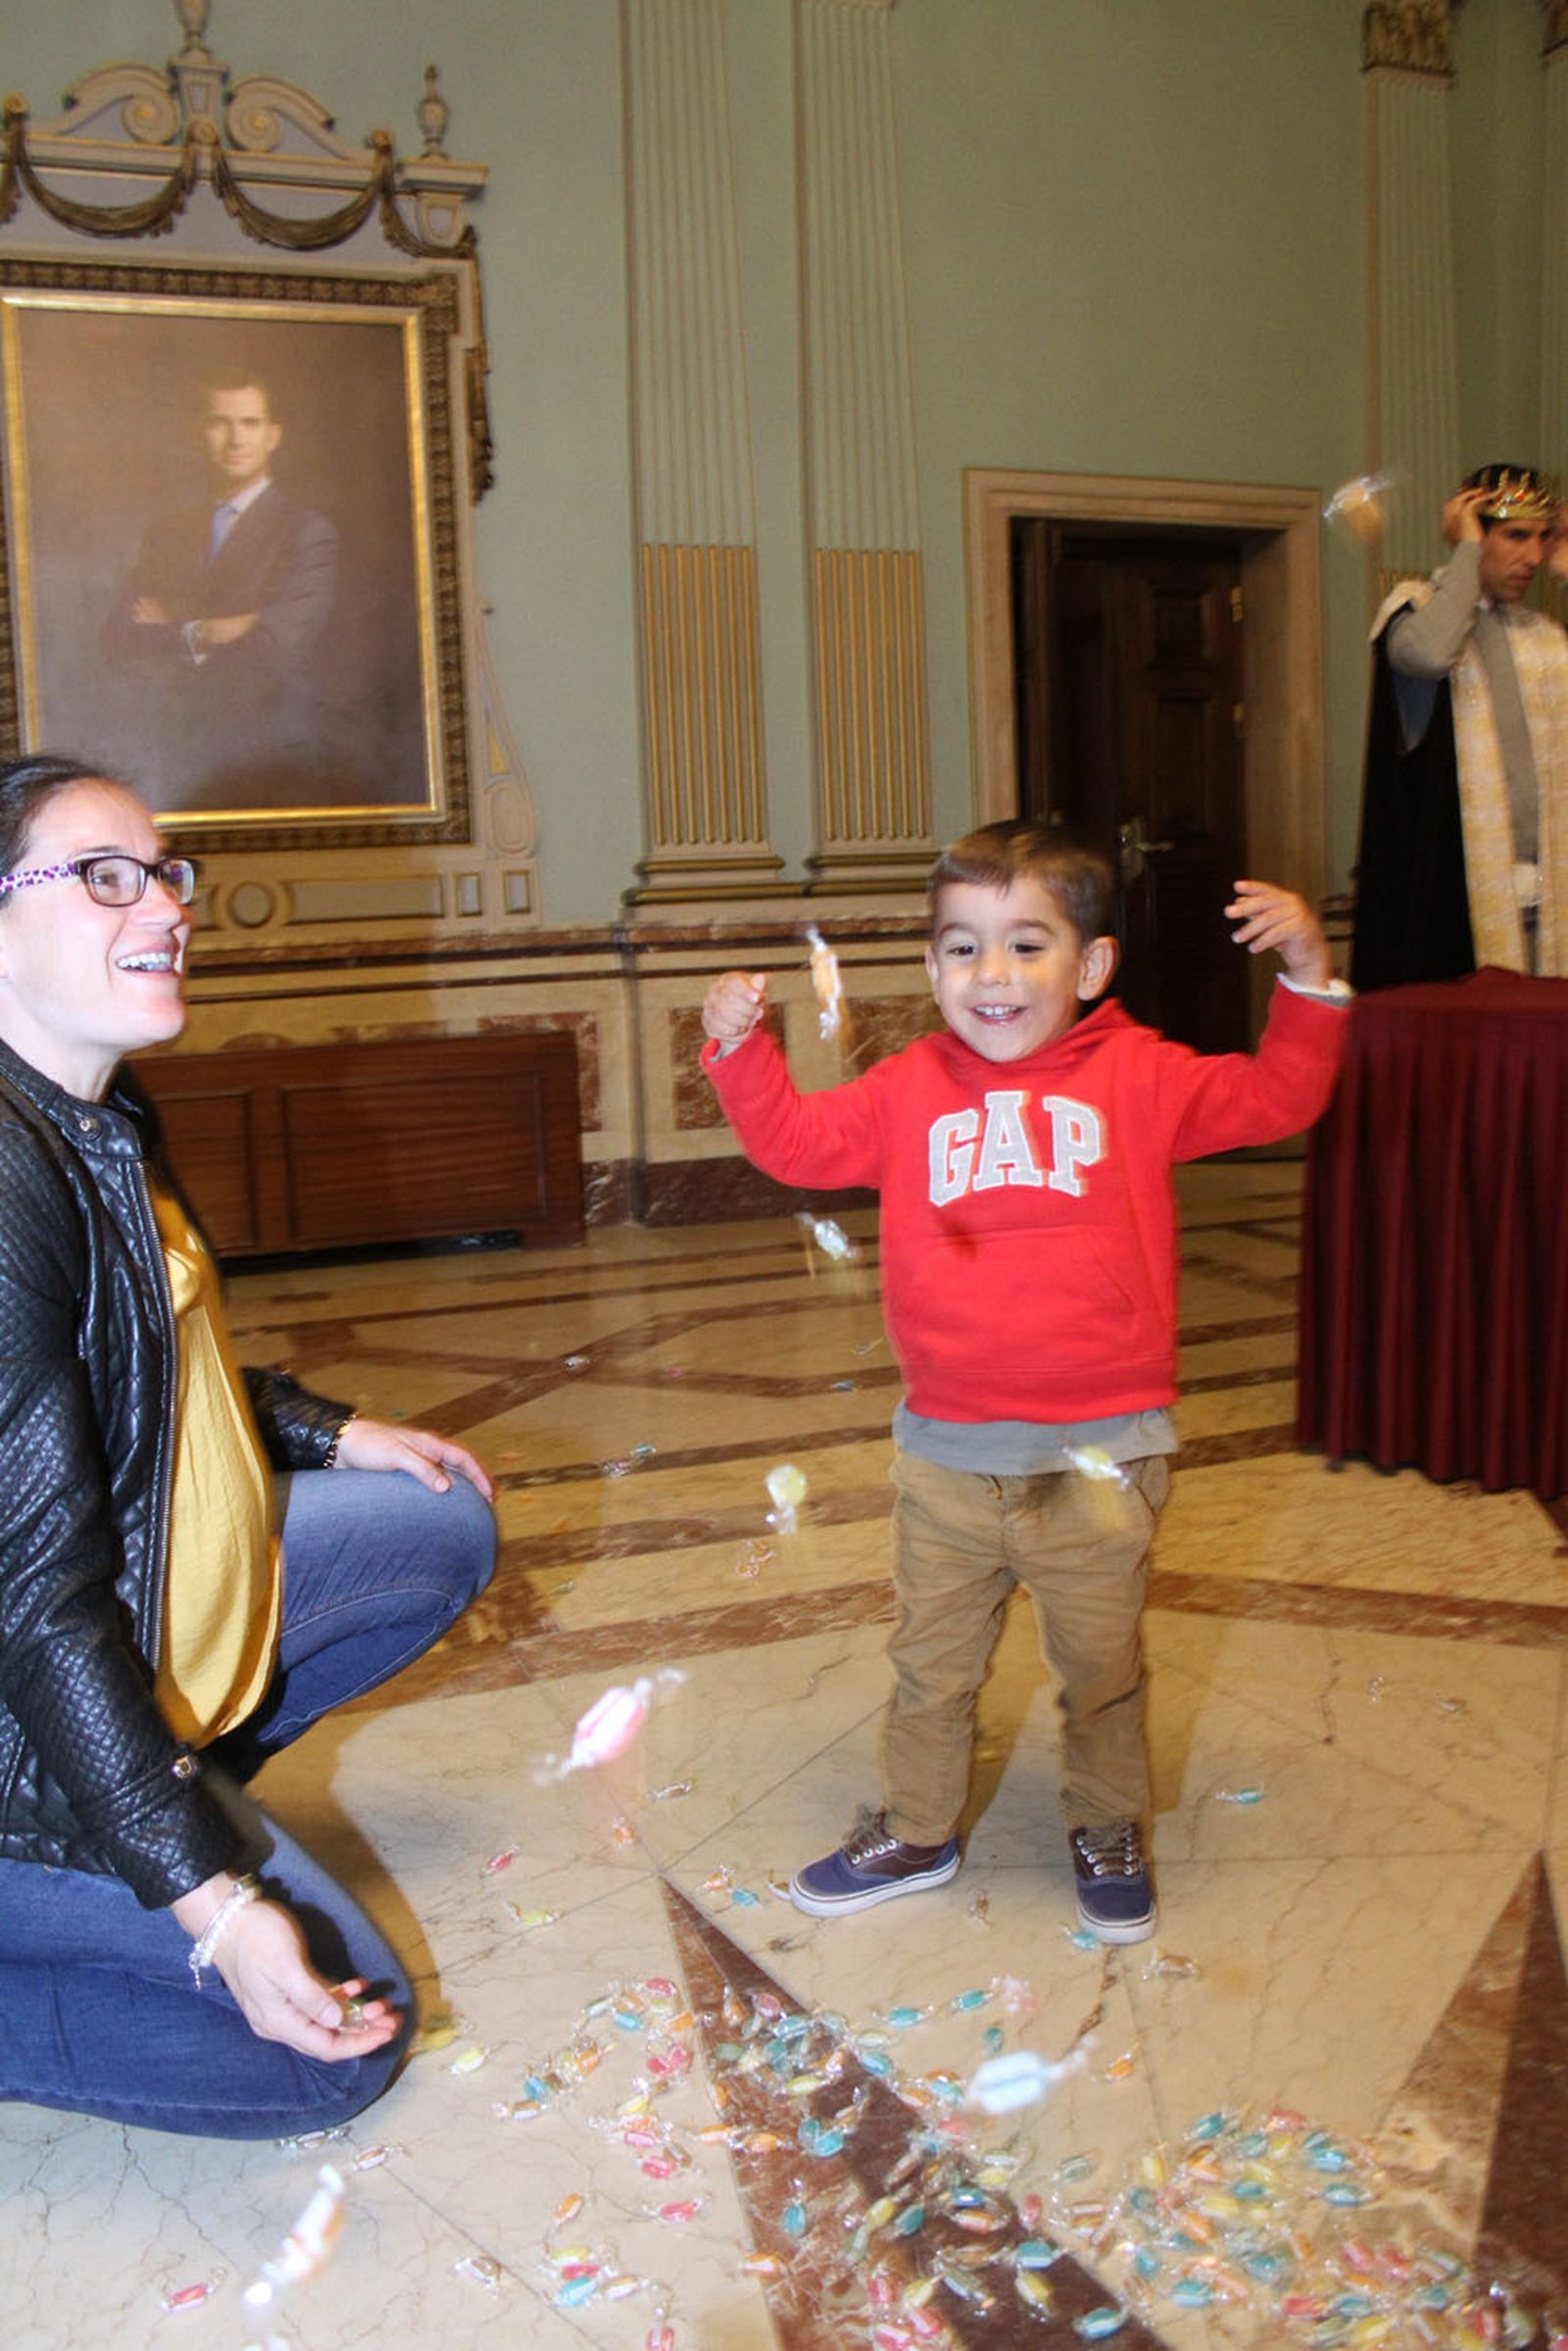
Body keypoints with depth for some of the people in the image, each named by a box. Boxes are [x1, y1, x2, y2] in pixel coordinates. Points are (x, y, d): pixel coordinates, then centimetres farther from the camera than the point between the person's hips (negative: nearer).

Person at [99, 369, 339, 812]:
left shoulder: (307, 531, -6)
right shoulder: (168, 533, 11)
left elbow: (276, 647, -18)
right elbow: (116, 642, 2)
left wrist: (170, 633, -6)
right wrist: (198, 636, -13)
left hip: (271, 774, -4)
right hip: (185, 771, 4)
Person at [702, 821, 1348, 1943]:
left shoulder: (1137, 1076, -1)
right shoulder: (909, 1090, 4)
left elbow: (1276, 1099, 1)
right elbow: (797, 1141, 8)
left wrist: (1308, 976, -11)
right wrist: (742, 1047, -6)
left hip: (1099, 1456, -2)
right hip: (947, 1458, 2)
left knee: (1102, 1664, 16)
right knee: (932, 1661, 17)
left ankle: (1109, 1832, 38)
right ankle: (917, 1832, 37)